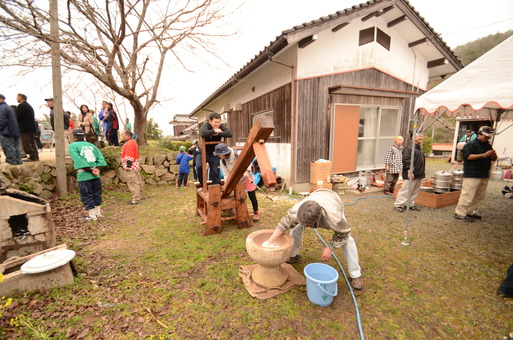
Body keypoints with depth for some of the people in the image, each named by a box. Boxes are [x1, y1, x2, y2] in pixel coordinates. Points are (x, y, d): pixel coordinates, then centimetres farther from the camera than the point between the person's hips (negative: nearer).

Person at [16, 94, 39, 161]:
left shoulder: (21, 106, -10)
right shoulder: (29, 106, 18)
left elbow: (17, 117, -13)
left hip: (25, 129, -9)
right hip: (31, 128, 9)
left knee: (26, 144, -6)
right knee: (32, 143, 12)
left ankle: (33, 157, -8)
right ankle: (35, 156, 13)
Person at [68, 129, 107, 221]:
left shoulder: (72, 146, -1)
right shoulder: (91, 145, 13)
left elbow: (79, 161, -14)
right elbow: (100, 157, 3)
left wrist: (91, 170, -12)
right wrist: (97, 169, -5)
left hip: (84, 175, -5)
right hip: (96, 175, 5)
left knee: (87, 196, 6)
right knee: (96, 194, 16)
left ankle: (92, 216, 13)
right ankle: (98, 212, 27)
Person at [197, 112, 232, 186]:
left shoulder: (222, 126, -6)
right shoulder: (206, 125, -12)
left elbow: (229, 134, -26)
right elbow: (202, 133, -35)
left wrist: (217, 134, -29)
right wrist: (214, 131, -28)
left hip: (214, 154, 1)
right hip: (203, 152, -1)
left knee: (215, 172, -2)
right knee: (199, 166, -22)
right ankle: (202, 185, 1)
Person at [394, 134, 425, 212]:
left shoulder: (420, 149, 19)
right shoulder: (409, 148, -11)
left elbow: (422, 162, 27)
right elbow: (406, 160, -19)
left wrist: (422, 172, 23)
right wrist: (409, 171, -24)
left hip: (419, 175, 9)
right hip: (410, 175, -9)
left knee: (415, 191, 13)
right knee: (405, 190, -7)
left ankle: (411, 204, 25)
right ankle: (398, 205, 2)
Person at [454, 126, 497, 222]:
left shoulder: (488, 145, 19)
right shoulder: (470, 144, -7)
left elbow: (494, 159, 21)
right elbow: (468, 156, -20)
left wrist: (493, 155, -2)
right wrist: (484, 155, -21)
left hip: (484, 175, 9)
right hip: (472, 175, -9)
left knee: (480, 196, 13)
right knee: (468, 195, -11)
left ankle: (469, 212, 23)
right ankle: (459, 213, -6)